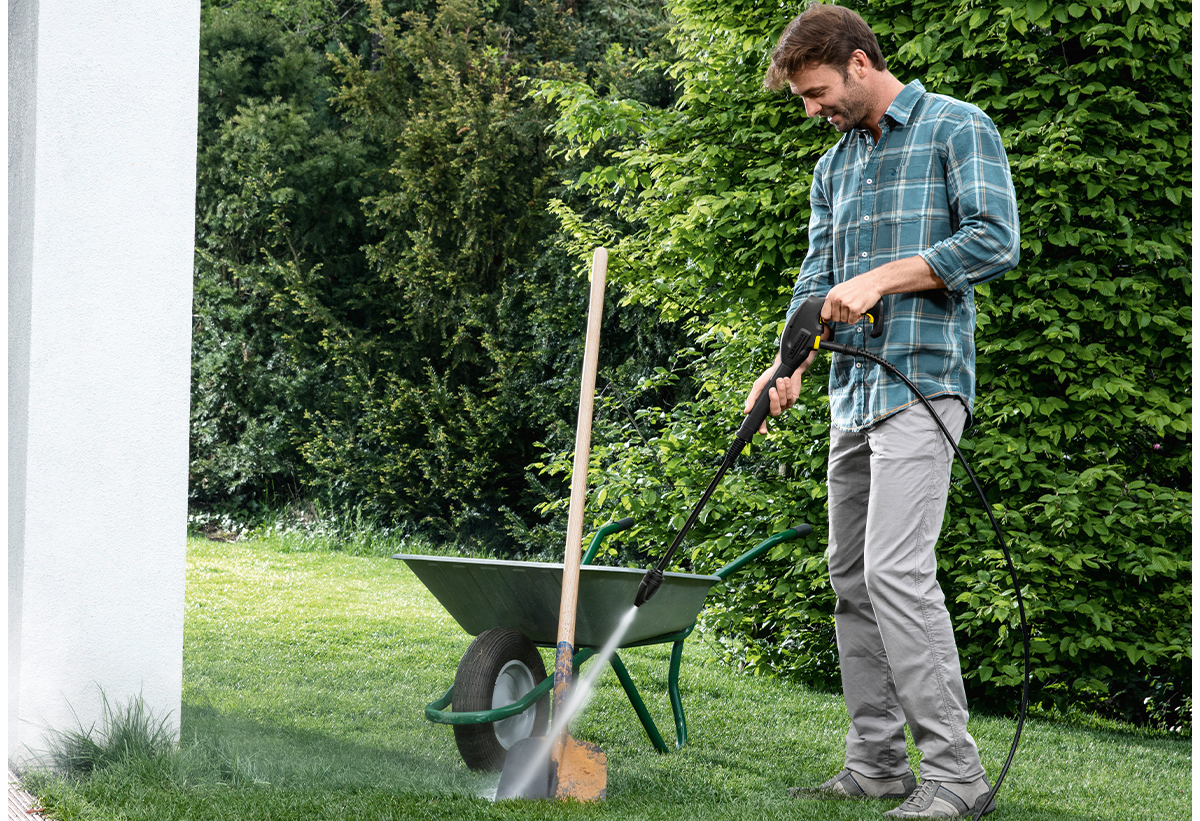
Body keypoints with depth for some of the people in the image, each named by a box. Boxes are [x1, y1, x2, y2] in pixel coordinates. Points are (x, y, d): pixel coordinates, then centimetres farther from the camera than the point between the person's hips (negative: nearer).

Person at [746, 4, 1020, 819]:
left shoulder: (959, 129, -2)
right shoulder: (834, 166, 20)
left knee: (897, 569, -18)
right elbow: (818, 281, 15)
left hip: (924, 378, -8)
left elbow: (996, 240, -13)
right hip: (854, 391, 8)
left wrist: (880, 278, -16)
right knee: (852, 576, 7)